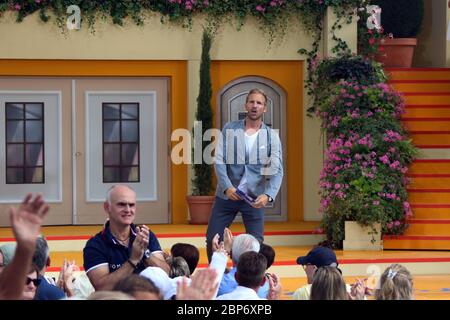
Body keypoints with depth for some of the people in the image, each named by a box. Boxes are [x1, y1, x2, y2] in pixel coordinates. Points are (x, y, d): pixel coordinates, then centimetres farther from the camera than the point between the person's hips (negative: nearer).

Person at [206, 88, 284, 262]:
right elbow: (219, 161, -6)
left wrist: (268, 195, -25)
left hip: (254, 198, -1)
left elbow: (277, 170, -8)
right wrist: (227, 187, -21)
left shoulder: (271, 136, -1)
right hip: (227, 194, 1)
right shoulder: (229, 129, 1)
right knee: (212, 239, 3)